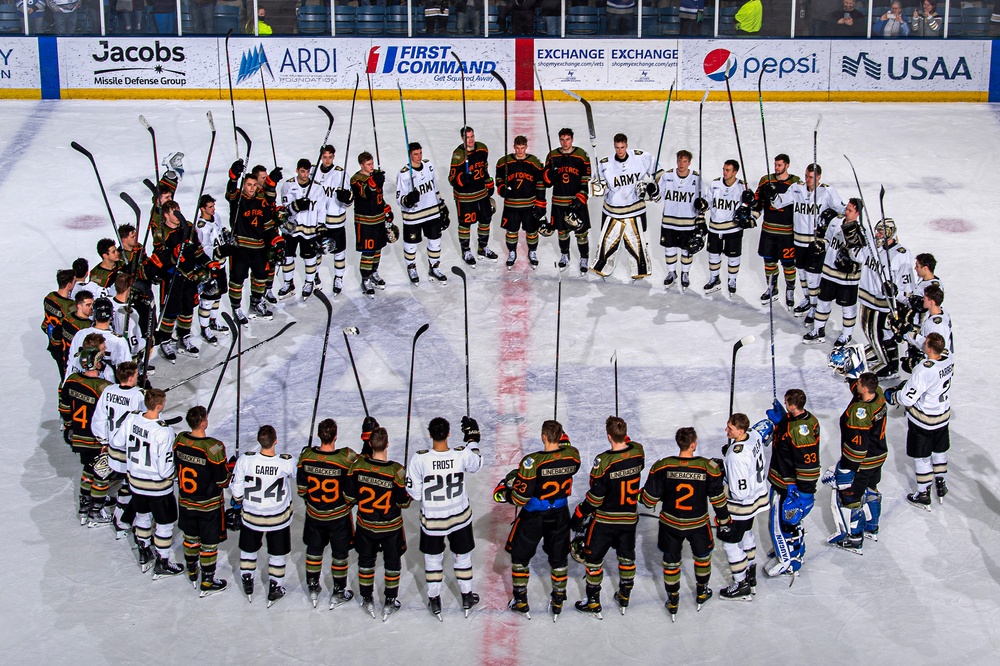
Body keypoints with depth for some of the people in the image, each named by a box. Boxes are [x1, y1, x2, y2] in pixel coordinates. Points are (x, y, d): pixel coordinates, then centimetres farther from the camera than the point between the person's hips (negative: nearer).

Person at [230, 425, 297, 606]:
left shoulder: (245, 460, -24)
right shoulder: (287, 463, -26)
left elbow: (236, 489, -11)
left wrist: (237, 502, 10)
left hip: (251, 516, 1)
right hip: (279, 519, -1)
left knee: (248, 550, 25)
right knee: (277, 554, 20)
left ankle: (247, 585, 40)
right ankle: (274, 590, 32)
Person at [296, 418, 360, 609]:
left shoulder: (306, 456, -15)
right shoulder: (347, 458, -26)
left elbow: (301, 489, -3)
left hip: (313, 515, 3)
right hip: (339, 516, -3)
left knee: (313, 550, 22)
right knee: (339, 554, 15)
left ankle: (313, 589, 36)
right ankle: (338, 593, 27)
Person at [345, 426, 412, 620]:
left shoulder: (358, 465, -17)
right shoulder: (396, 470, -25)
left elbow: (349, 496, -8)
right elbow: (404, 502, -17)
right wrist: (407, 488, 2)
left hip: (365, 524, 2)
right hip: (390, 526, -2)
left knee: (365, 561, 22)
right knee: (392, 563, 18)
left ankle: (367, 601, 33)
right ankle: (390, 603, 27)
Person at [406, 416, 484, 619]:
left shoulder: (420, 459, -24)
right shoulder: (462, 455, -20)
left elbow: (414, 492, -15)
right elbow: (476, 464, 4)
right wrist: (472, 439, 13)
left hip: (431, 520, -1)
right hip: (460, 517, 1)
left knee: (433, 558, 19)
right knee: (463, 556, 21)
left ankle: (434, 600, 30)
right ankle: (467, 597, 36)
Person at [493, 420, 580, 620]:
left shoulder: (533, 461, -25)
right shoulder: (572, 455, -13)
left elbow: (520, 497, -20)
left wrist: (503, 492, -2)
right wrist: (563, 441, 21)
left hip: (533, 517, -4)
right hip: (560, 516, 4)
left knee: (520, 556, 16)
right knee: (559, 558, 20)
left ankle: (521, 602, 22)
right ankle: (558, 602, 28)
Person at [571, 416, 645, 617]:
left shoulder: (603, 461, -26)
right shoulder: (638, 452, -12)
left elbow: (595, 497, -20)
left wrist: (579, 515, -8)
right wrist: (627, 440, 17)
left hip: (605, 519, -5)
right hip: (629, 517, 5)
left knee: (593, 557, 11)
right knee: (627, 556, 22)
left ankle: (593, 603, 18)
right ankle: (624, 597, 35)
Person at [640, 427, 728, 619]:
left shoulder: (662, 466, -18)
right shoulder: (708, 467, -17)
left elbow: (650, 498, -11)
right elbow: (718, 498, -6)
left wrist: (641, 497, 12)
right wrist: (723, 518, 10)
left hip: (670, 524, 0)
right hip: (698, 524, 0)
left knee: (671, 561, 17)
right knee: (703, 556, 27)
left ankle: (672, 601, 28)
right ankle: (702, 592, 43)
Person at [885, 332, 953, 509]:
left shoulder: (923, 371, -35)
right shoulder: (949, 358, -12)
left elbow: (908, 398, -28)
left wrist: (892, 396, -7)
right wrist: (911, 383, 10)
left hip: (922, 421, -7)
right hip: (943, 415, 7)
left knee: (921, 456, 10)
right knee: (940, 450, 25)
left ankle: (923, 495, 22)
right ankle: (941, 484, 41)